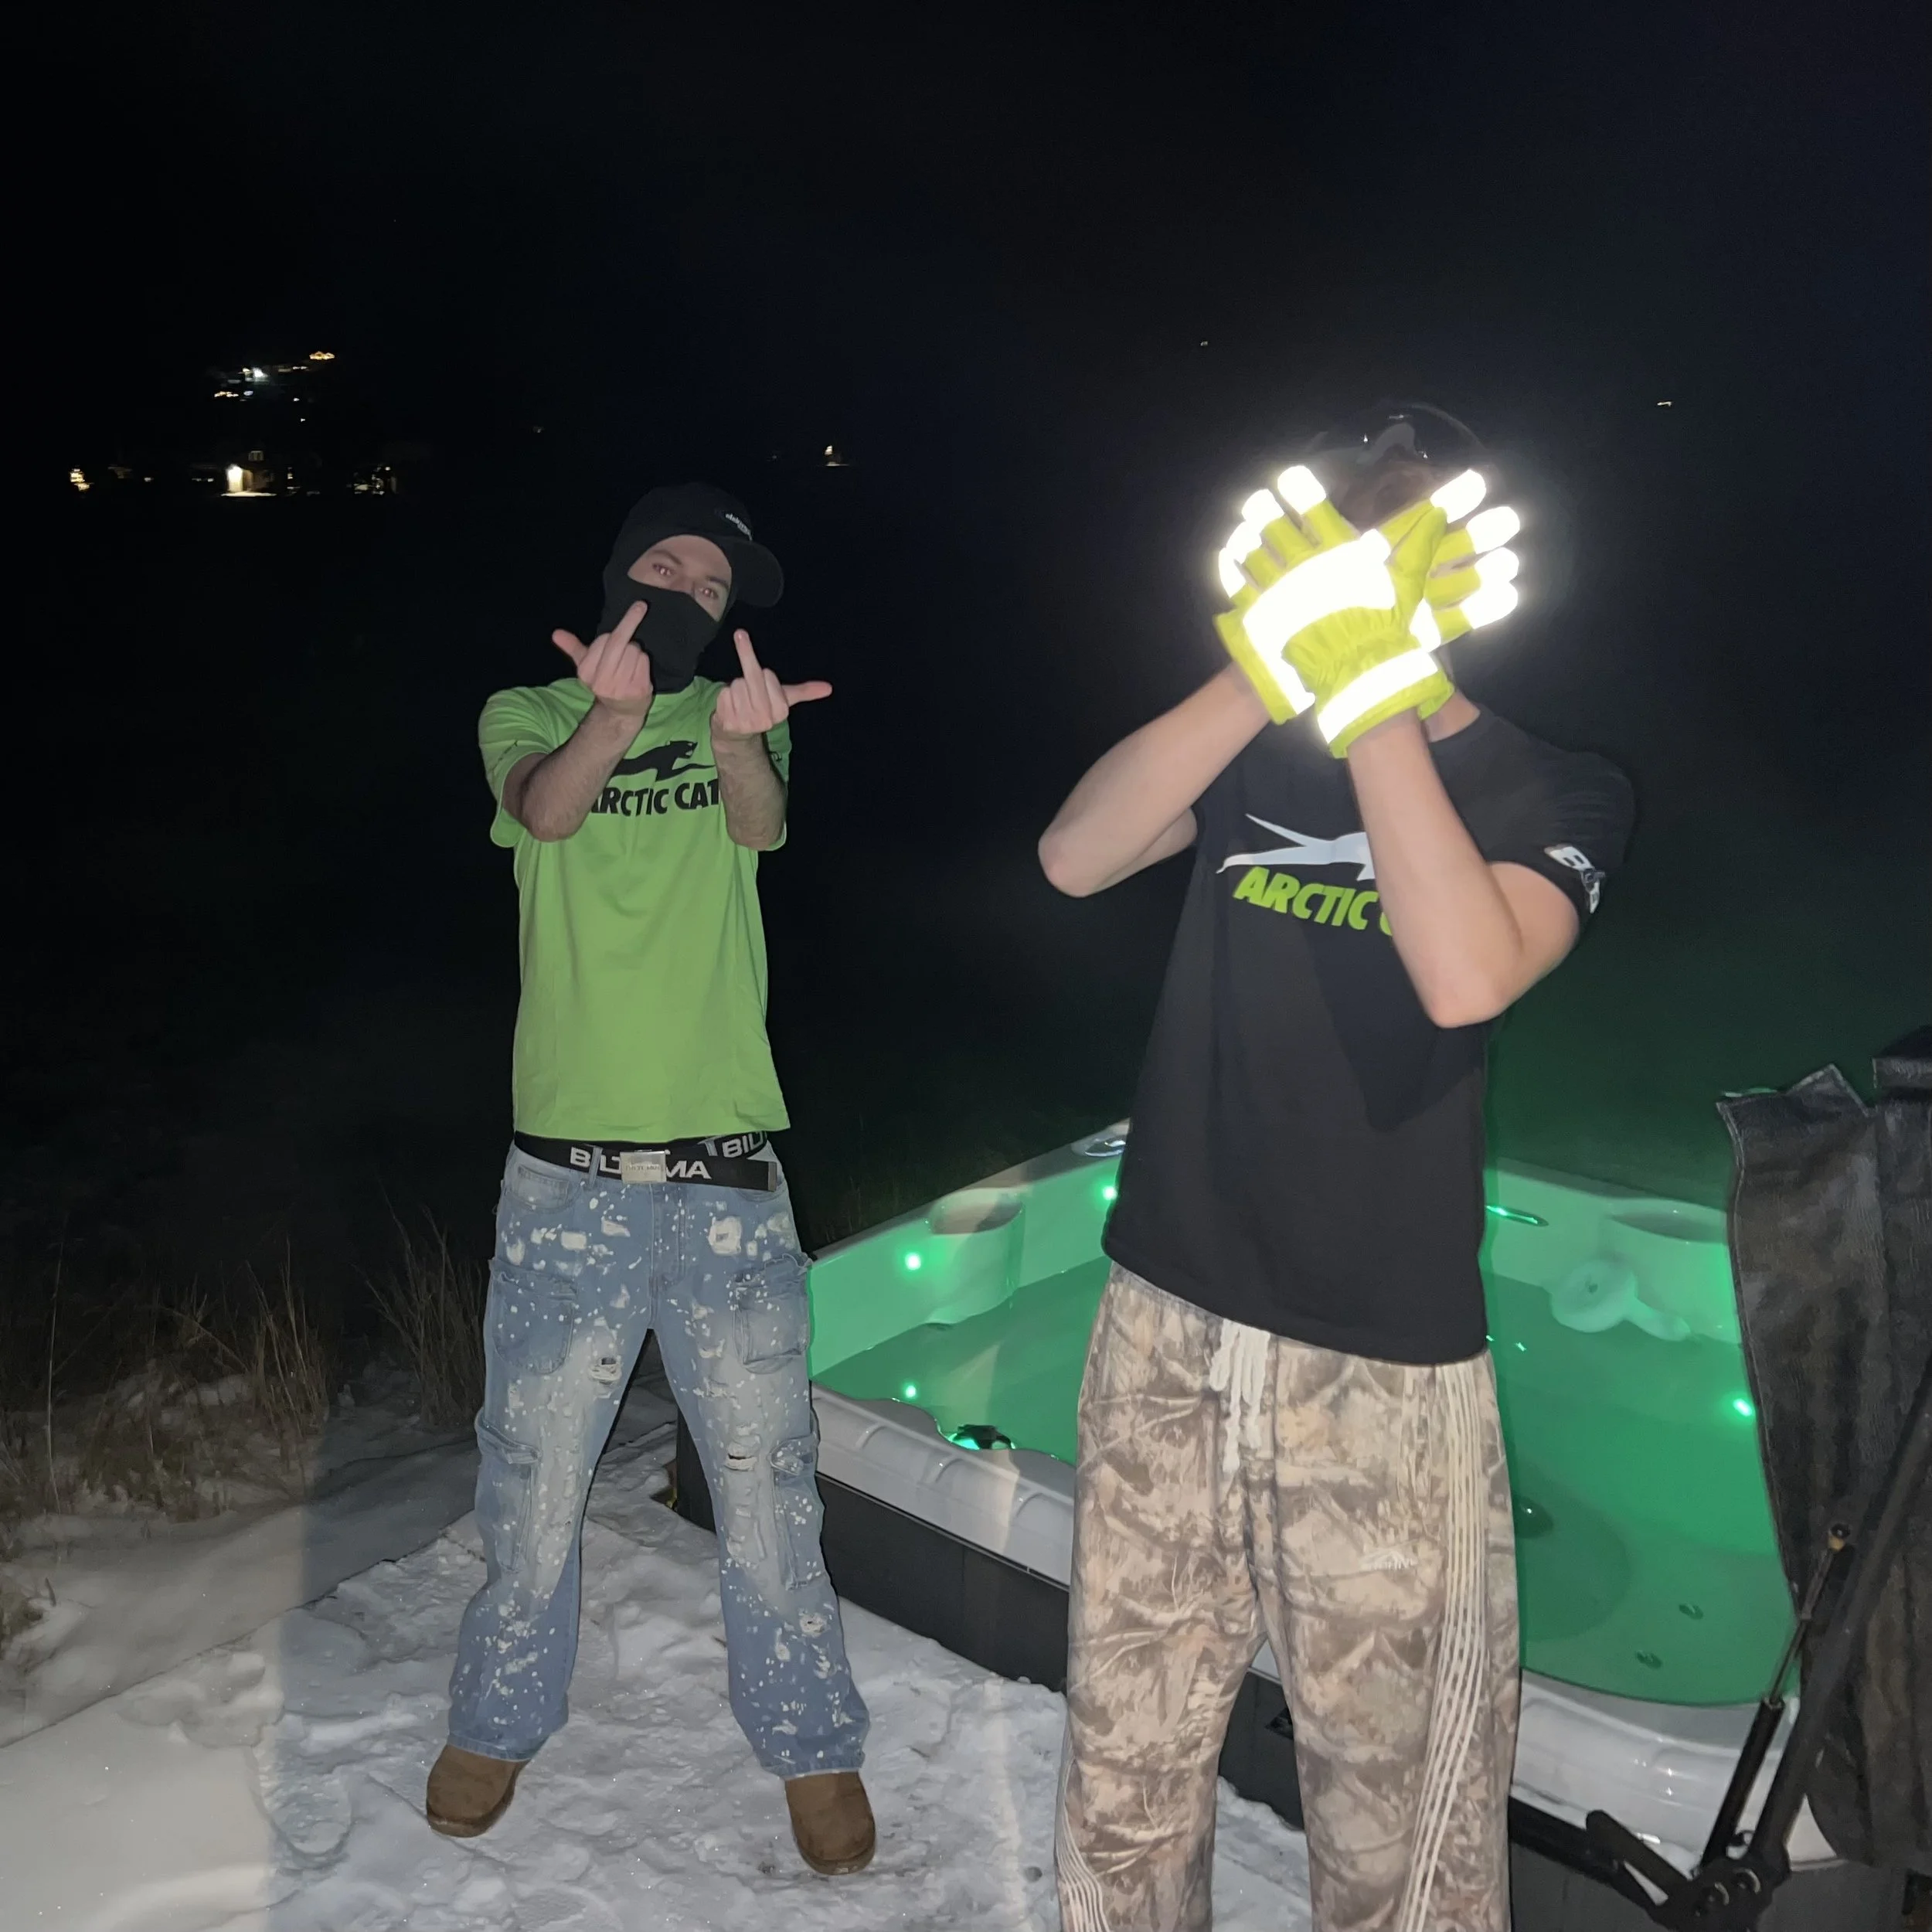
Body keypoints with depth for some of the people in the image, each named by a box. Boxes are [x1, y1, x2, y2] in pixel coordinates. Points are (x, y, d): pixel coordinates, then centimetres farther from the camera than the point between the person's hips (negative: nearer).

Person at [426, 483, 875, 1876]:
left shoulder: (740, 717, 8)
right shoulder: (528, 714, 7)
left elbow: (760, 822, -15)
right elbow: (545, 809, -16)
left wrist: (739, 742, -39)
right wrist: (612, 713, -39)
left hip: (727, 1174, 0)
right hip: (566, 1177, 0)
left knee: (768, 1487, 7)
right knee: (533, 1481, 13)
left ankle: (813, 1743, 28)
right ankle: (501, 1720, 38)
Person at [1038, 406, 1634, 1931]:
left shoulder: (1556, 794, 0)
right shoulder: (1257, 754, 10)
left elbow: (1467, 977, -21)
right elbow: (1075, 858, -8)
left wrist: (1372, 689, -18)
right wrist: (1266, 668, -15)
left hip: (1379, 1366, -3)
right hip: (1165, 1328, 3)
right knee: (1124, 1786, 12)